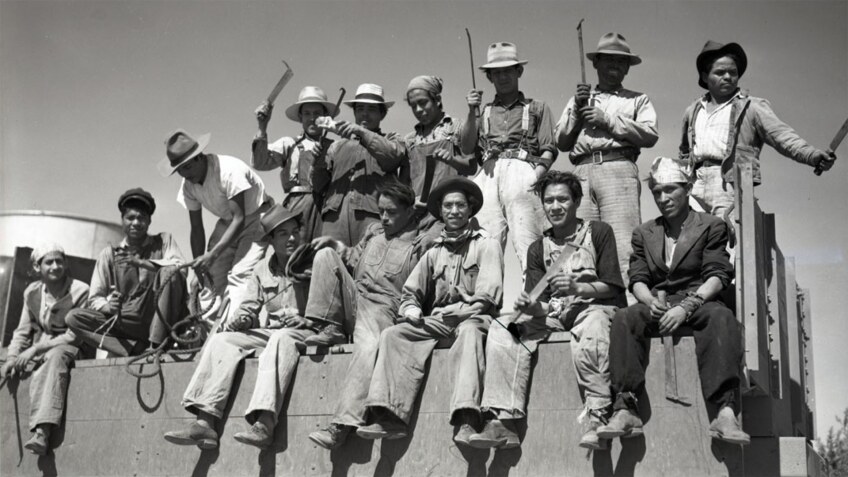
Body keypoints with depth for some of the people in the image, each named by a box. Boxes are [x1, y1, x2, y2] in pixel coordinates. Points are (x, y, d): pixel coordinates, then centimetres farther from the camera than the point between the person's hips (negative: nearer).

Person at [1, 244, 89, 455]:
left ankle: (42, 431, -52)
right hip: (39, 350, 8)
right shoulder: (32, 292, 6)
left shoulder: (80, 291, -11)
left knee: (55, 356, -37)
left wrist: (35, 349, -22)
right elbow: (22, 331, 9)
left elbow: (75, 335, -14)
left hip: (68, 348, -8)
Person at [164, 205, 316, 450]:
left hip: (307, 333, -5)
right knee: (221, 341, -15)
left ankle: (265, 423, -53)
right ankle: (205, 422, -30)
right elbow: (249, 307, 17)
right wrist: (241, 318, -6)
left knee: (282, 338, -38)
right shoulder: (263, 270, 16)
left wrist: (302, 320, -17)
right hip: (269, 333, 5)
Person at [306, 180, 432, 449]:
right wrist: (337, 247, 10)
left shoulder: (420, 245, 3)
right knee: (325, 254, -8)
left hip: (382, 308, -6)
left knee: (370, 346, -37)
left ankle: (342, 425, -45)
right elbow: (353, 261, 27)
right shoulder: (374, 233, 24)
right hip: (352, 297, 7)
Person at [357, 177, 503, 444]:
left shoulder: (486, 245, 9)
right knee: (393, 334, -20)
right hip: (436, 321, 5)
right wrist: (411, 309, -3)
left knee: (469, 332, -39)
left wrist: (456, 312, -14)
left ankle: (467, 419, -53)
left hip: (471, 318, -5)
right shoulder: (435, 252, 23)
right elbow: (410, 291, 20)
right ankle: (390, 418, -33)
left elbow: (487, 295, -3)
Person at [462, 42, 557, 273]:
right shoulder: (484, 111, 27)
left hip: (521, 173, -2)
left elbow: (549, 150, 10)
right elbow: (467, 148, 15)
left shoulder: (537, 108, 21)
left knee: (527, 243, -17)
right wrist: (472, 113, 2)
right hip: (488, 175, 3)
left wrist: (537, 175, -9)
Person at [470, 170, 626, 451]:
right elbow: (537, 299, 10)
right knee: (502, 330, -22)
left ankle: (596, 418, -42)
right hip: (553, 312, 4)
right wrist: (528, 305, -14)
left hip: (593, 305, -4)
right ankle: (503, 420, -31)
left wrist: (577, 288, -19)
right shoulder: (538, 249, 19)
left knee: (591, 329, -41)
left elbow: (612, 286, -1)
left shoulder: (599, 232, 7)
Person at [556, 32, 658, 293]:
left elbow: (650, 135, 4)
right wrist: (577, 110, 6)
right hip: (582, 172, 2)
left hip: (619, 169, -2)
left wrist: (608, 120, -1)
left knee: (622, 243, -16)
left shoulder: (638, 99, 23)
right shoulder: (579, 98, 30)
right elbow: (562, 142, 20)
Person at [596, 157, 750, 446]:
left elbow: (717, 276, -1)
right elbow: (637, 279, 12)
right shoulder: (644, 233, 22)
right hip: (658, 306, 2)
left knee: (721, 318, -37)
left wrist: (687, 305, -18)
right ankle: (625, 409, -40)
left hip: (699, 302, -2)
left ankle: (726, 413, -48)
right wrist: (650, 301, -13)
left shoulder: (711, 226, 11)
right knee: (624, 318, -30)